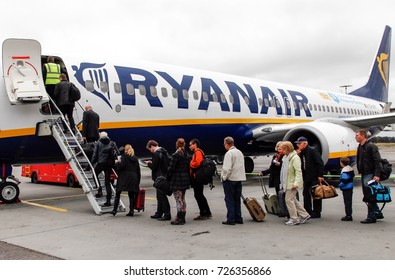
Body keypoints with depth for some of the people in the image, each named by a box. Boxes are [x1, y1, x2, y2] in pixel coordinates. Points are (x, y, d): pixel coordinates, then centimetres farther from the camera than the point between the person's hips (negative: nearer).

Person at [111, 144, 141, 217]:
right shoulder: (135, 158, 15)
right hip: (133, 177, 4)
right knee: (131, 195, 7)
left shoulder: (124, 156, 0)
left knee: (117, 193, 3)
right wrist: (138, 182, 18)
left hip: (124, 177, -4)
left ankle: (115, 210, 0)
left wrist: (118, 163, 7)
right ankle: (131, 211, 3)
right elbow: (138, 170, 14)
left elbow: (122, 166, -14)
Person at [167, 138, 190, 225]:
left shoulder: (176, 155, -14)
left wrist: (168, 176, -1)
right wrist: (187, 177, 16)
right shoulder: (186, 155, 10)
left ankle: (180, 218, -2)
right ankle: (182, 218, 20)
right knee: (182, 199, 14)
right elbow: (188, 167, 12)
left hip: (177, 180, -8)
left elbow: (171, 168, -15)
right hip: (185, 179, 8)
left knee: (178, 200, -4)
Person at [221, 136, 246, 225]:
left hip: (230, 179, -7)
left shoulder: (229, 153, -15)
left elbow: (227, 168, -20)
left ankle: (231, 219, 1)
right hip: (239, 179, 8)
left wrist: (224, 177, -7)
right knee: (237, 200, 14)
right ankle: (238, 218, 17)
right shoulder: (240, 152, 11)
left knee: (229, 200, 0)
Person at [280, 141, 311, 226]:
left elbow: (298, 172, -21)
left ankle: (294, 219, 3)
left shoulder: (295, 158, -17)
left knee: (289, 199, -7)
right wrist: (283, 182, 19)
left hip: (292, 183, -10)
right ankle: (304, 215, 24)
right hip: (287, 183, 10)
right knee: (293, 200, 14)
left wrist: (296, 183, -27)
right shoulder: (286, 157, 12)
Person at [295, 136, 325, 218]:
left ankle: (316, 212, 8)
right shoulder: (301, 153, 12)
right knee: (306, 194, 11)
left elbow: (320, 163, -14)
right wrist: (298, 155, -5)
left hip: (315, 177, -8)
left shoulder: (312, 150, -11)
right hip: (306, 177, 8)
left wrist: (320, 175, -19)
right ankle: (308, 211, 20)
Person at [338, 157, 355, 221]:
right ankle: (349, 215, 22)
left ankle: (348, 216, 0)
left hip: (346, 188, -10)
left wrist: (340, 185, -12)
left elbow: (344, 180, -26)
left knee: (347, 201, -4)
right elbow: (353, 176, 20)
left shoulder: (344, 171, -21)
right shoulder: (350, 168, 10)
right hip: (350, 187, 10)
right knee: (349, 201, 15)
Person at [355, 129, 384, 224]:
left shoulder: (371, 146, -13)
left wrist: (377, 175, -24)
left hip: (370, 174, -9)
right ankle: (377, 213, 25)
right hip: (364, 174, 9)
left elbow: (377, 161, -18)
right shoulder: (360, 147, 14)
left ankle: (371, 217, 0)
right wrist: (360, 172, 15)